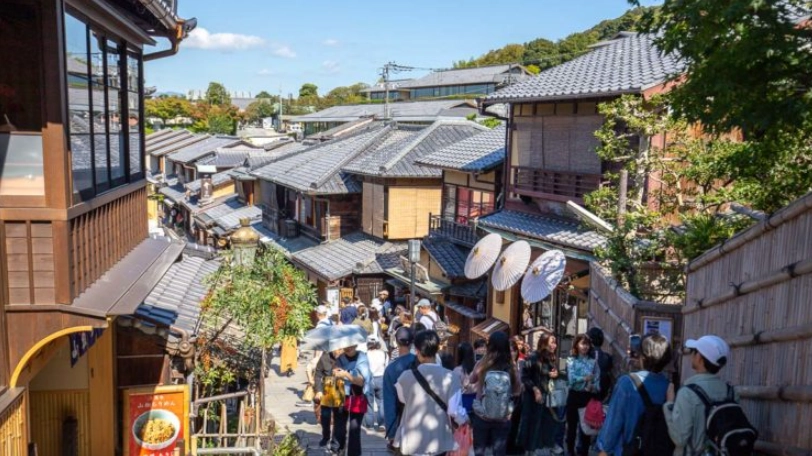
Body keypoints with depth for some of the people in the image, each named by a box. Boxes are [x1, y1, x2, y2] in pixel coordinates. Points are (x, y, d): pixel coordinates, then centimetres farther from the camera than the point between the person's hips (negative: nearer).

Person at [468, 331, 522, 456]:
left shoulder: (482, 365, -11)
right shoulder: (512, 367, -10)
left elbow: (471, 380, 9)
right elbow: (517, 391, 3)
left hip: (481, 416, -1)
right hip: (503, 418, 1)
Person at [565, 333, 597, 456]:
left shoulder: (593, 361, 3)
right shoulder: (571, 360, -3)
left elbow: (597, 380, -2)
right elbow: (571, 378, -13)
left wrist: (593, 386, -22)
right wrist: (585, 378, -24)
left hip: (588, 396, 1)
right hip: (574, 395, -1)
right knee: (572, 426, 10)